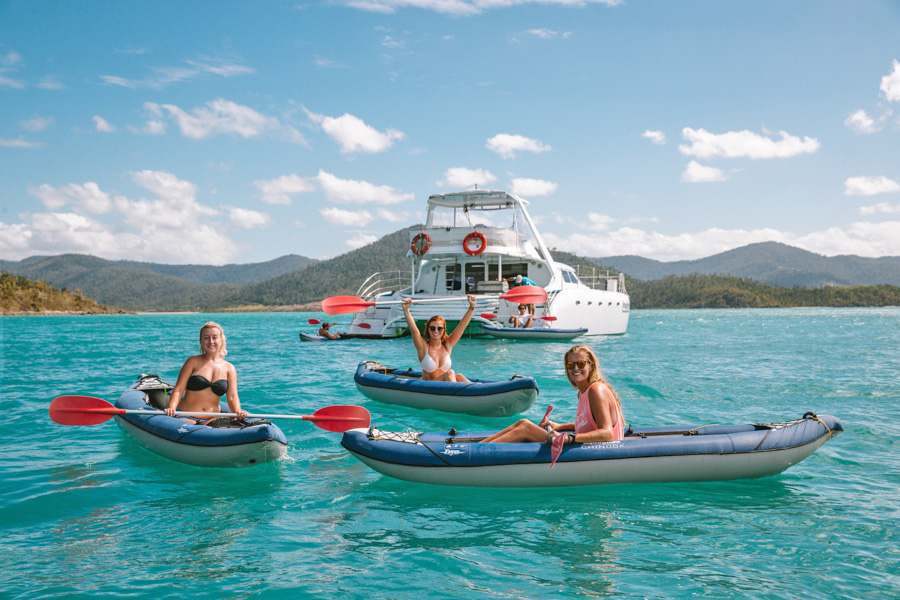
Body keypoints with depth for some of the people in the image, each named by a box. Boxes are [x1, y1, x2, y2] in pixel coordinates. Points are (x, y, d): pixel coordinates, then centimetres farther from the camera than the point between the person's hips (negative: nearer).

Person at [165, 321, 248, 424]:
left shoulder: (229, 368, 9)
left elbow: (232, 397, 0)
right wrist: (171, 408, -24)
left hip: (212, 418, 2)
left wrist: (238, 412, -22)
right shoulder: (193, 362, 3)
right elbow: (179, 389, -5)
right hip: (186, 416, -2)